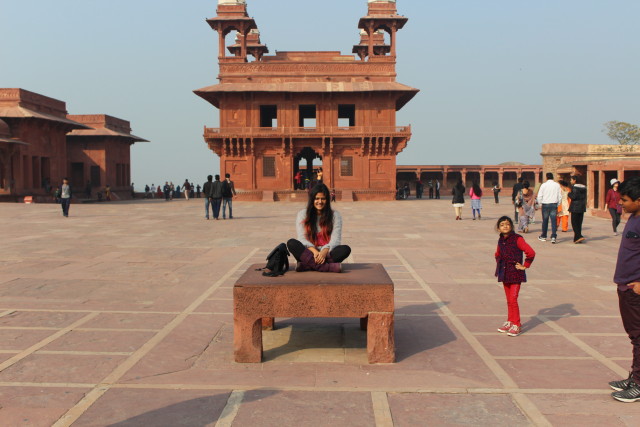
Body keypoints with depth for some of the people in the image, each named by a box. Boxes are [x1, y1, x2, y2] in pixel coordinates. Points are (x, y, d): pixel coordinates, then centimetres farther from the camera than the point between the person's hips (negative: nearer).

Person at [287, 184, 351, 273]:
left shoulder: (335, 215, 6)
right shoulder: (302, 214, 7)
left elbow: (336, 239, -5)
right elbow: (302, 238, -4)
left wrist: (325, 251, -26)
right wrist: (314, 251, -23)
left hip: (328, 253, 0)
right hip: (309, 253, 0)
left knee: (346, 249, -29)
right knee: (291, 243, -27)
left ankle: (306, 265, -37)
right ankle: (328, 267, -43)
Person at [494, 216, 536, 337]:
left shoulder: (517, 239, -14)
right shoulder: (501, 241, 7)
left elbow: (531, 253, -19)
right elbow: (498, 254, 27)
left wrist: (525, 266, -12)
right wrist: (499, 266, 15)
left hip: (515, 274, -6)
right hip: (505, 274, 6)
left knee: (513, 299, -9)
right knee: (508, 300, 14)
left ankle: (516, 325, 1)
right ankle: (510, 322, 24)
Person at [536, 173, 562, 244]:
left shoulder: (543, 185, -4)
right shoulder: (557, 185, 1)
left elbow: (539, 196, -4)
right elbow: (560, 196, 3)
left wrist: (540, 203, 11)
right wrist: (557, 204, 13)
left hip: (545, 204, 0)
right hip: (554, 204, 1)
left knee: (545, 221, 10)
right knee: (554, 221, -2)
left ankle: (543, 236, 21)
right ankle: (554, 237, -13)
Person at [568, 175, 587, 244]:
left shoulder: (574, 187, -12)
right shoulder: (584, 187, 11)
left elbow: (573, 197, -18)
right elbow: (585, 197, 14)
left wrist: (569, 193, -1)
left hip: (575, 207, -7)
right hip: (582, 207, 7)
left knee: (574, 223, -2)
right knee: (579, 223, 10)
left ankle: (579, 236, -15)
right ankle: (576, 239, 12)